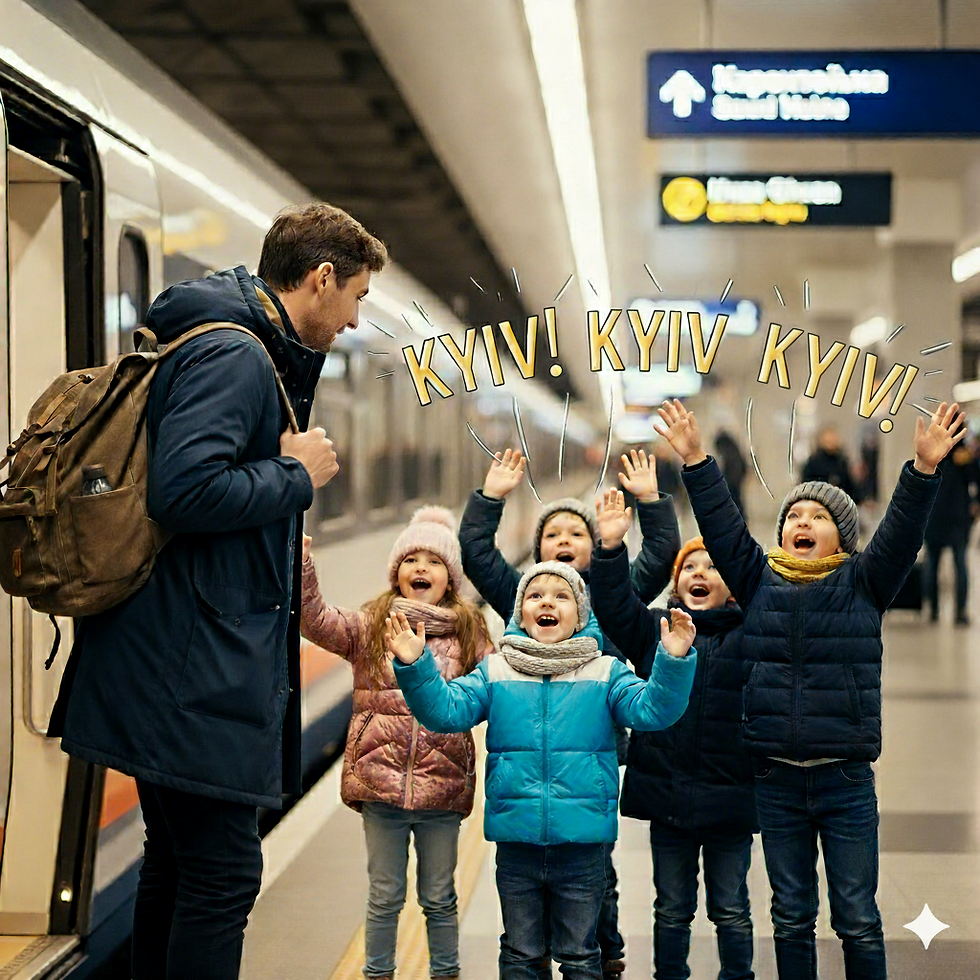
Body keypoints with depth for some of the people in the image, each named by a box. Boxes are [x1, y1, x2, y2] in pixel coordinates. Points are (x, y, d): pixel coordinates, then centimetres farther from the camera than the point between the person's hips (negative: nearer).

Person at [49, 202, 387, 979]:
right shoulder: (230, 356, -15)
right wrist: (297, 475, -15)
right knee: (222, 872, -6)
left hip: (180, 672, 11)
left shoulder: (253, 354, 18)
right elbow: (185, 490, -27)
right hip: (200, 676, -11)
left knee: (179, 863, 19)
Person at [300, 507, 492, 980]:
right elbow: (315, 620, -10)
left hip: (443, 785, 0)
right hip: (381, 783, 0)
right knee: (384, 897, 11)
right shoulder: (369, 627, 3)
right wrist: (300, 565, -23)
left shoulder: (469, 634, 5)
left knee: (439, 898, 13)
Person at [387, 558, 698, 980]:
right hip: (516, 844, 1)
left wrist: (674, 662, -29)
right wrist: (415, 667, -22)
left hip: (583, 844, -1)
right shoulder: (495, 672, 3)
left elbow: (651, 709, -11)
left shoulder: (605, 673, 1)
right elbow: (446, 709, -5)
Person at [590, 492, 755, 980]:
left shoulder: (750, 636, 0)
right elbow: (613, 606, -6)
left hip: (730, 797, -1)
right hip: (667, 795, 2)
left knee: (731, 911, 11)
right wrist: (610, 548, -19)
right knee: (672, 910, 14)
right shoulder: (655, 628, 4)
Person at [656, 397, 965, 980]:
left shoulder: (862, 582, 2)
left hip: (846, 779, -2)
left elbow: (901, 532, -10)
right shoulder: (761, 580, 7)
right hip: (777, 780, 2)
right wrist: (696, 461, -5)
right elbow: (722, 526, 2)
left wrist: (925, 468, -22)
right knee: (791, 918, 12)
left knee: (858, 920, 4)